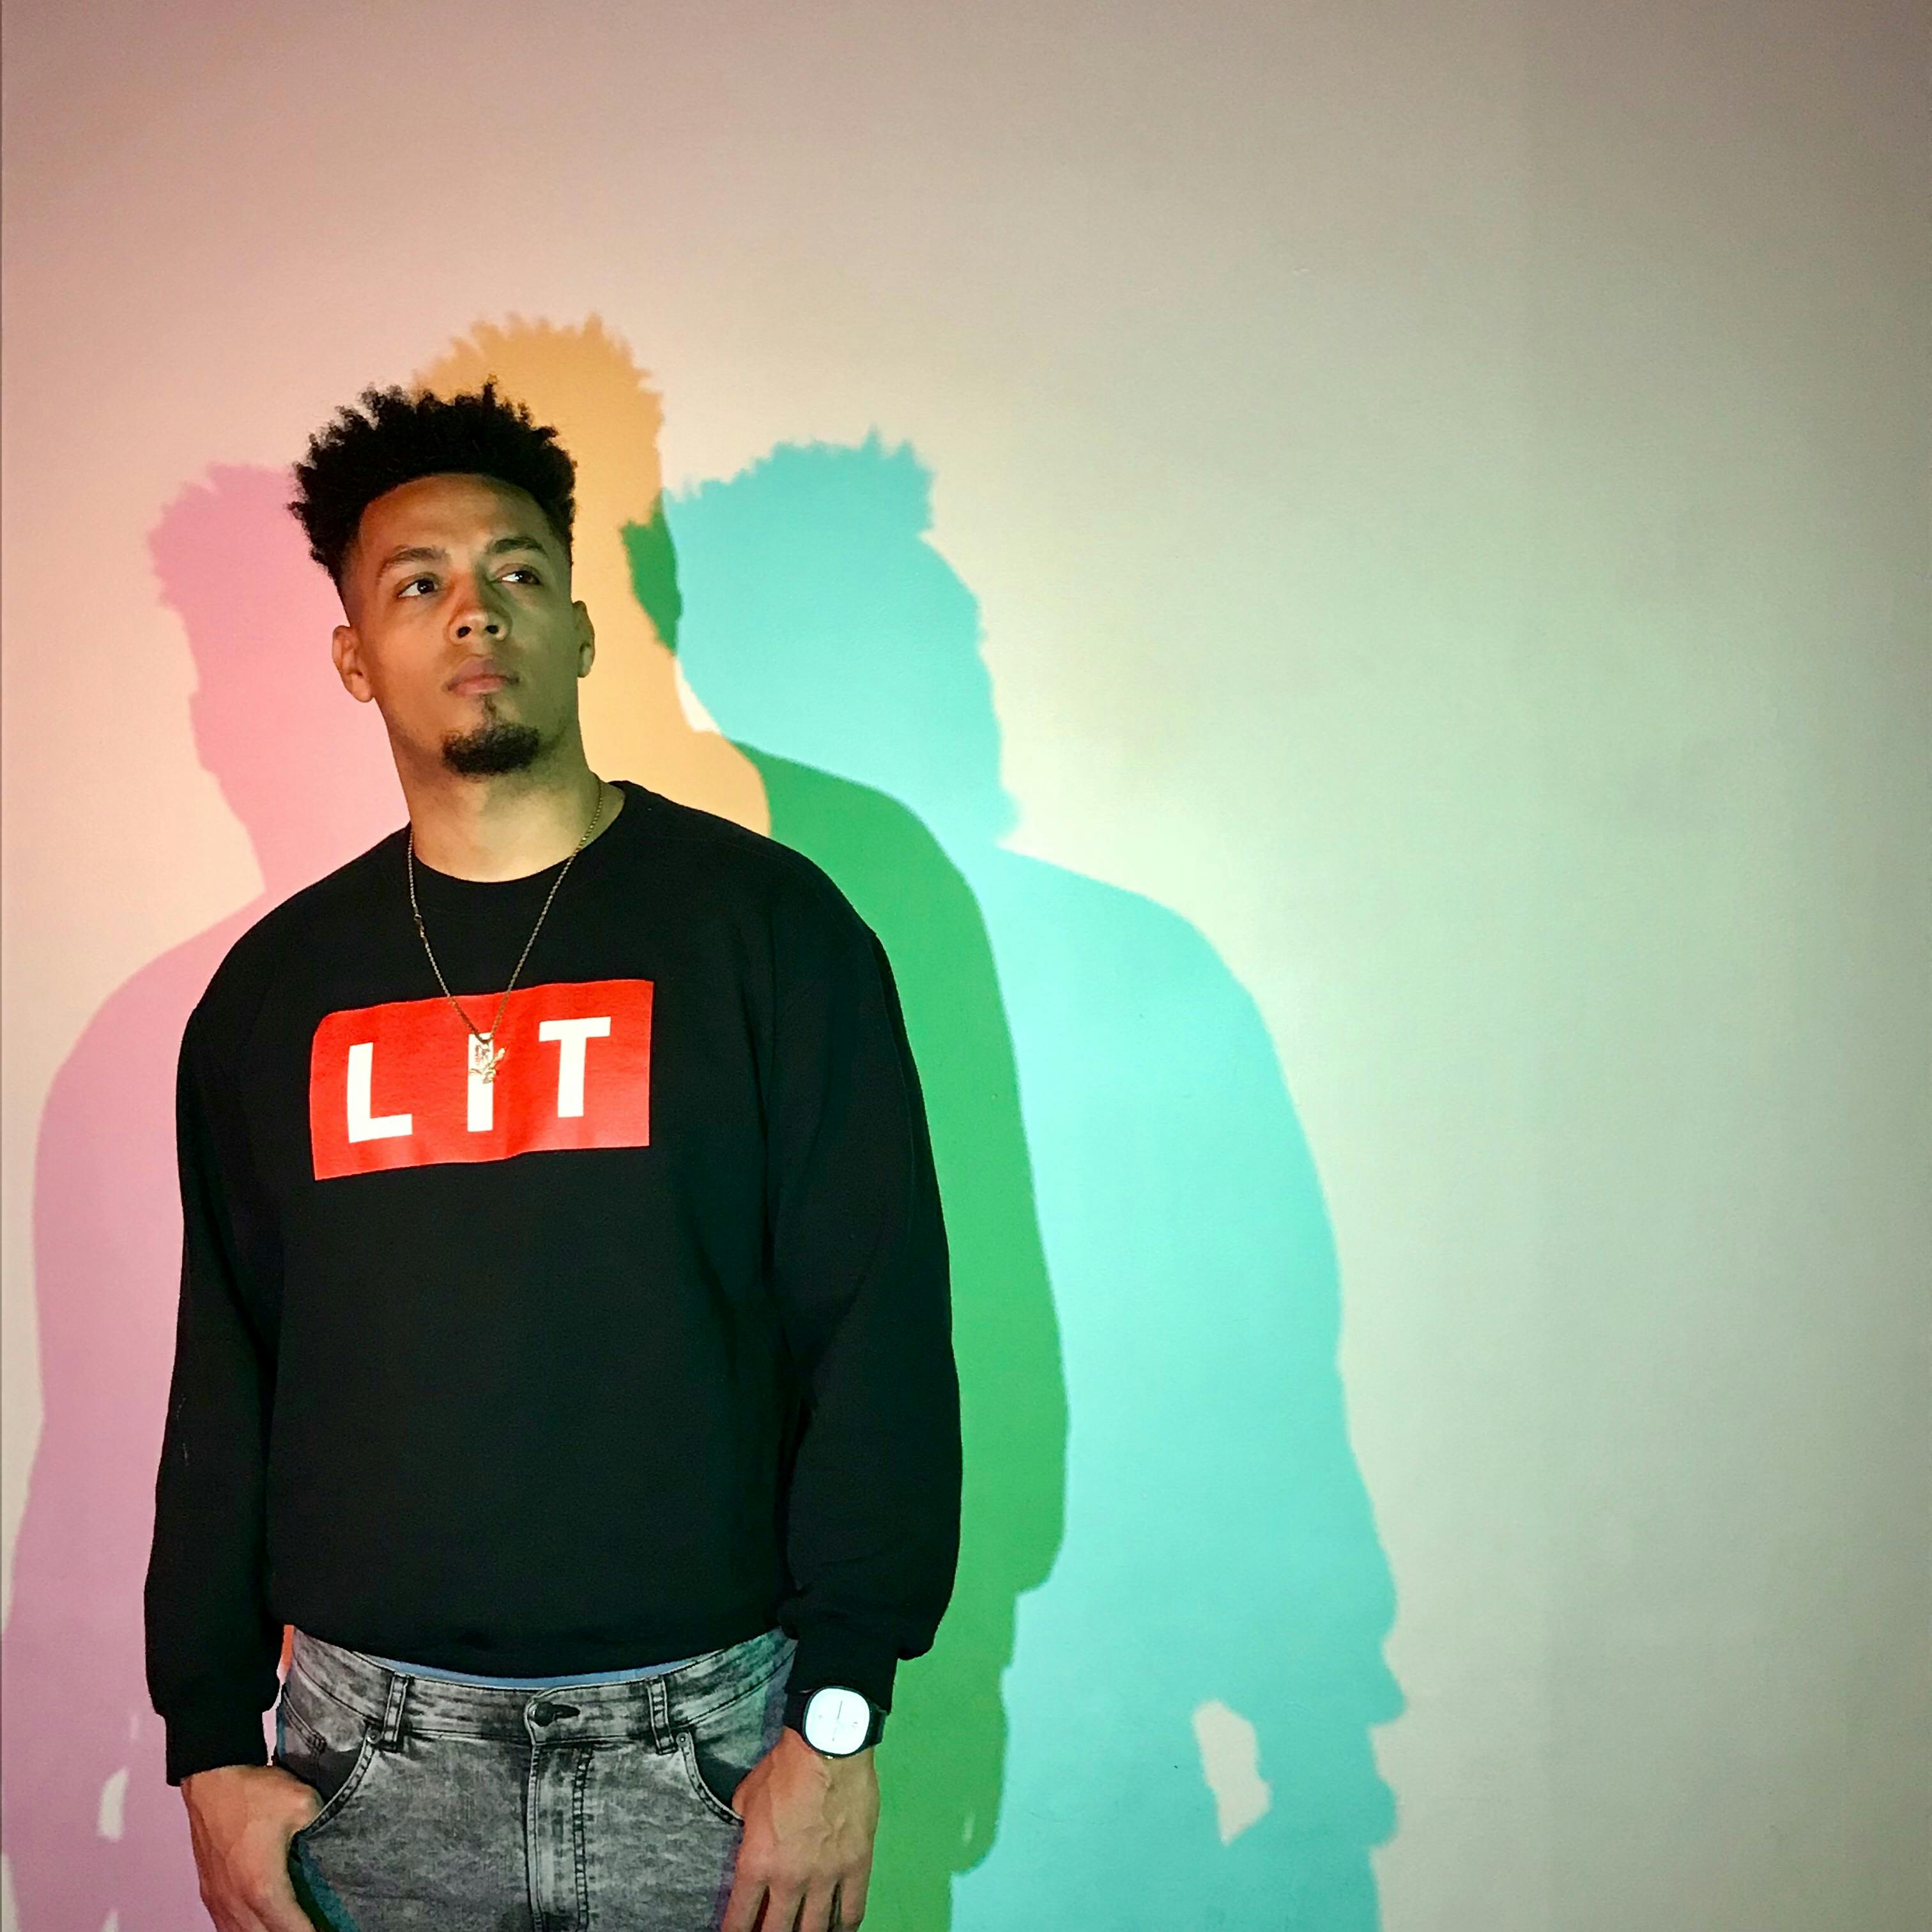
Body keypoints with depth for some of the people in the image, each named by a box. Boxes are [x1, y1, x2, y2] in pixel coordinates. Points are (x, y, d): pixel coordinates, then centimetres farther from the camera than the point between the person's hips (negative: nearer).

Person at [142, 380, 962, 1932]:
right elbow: (222, 1383, 8)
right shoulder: (277, 986, 5)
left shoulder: (767, 923, -5)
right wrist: (212, 1743, 5)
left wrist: (840, 1716, -11)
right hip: (371, 1745, 3)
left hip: (703, 1733, -2)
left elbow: (880, 1330, -8)